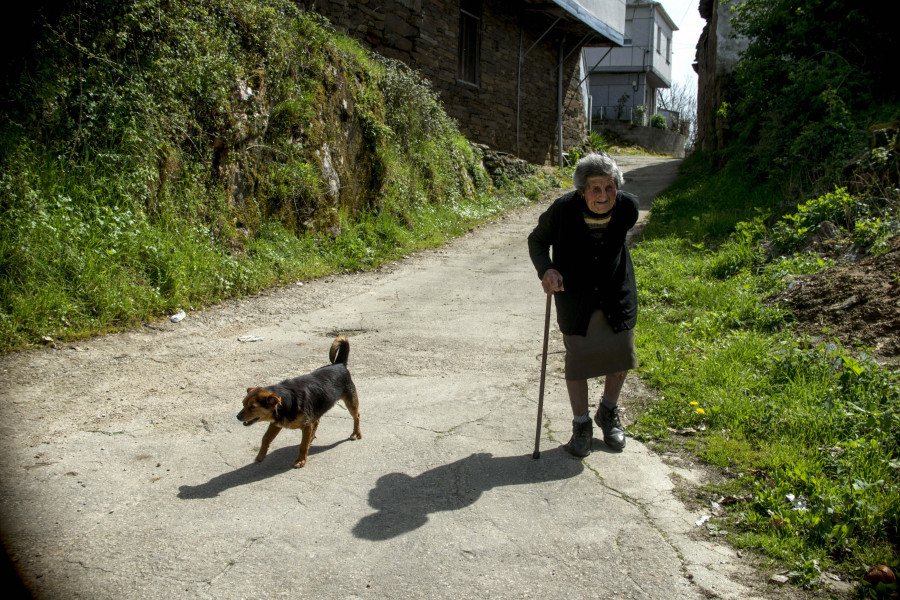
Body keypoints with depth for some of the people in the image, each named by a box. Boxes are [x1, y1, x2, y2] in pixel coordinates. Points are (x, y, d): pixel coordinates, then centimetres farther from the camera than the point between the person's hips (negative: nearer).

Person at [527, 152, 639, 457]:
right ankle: (581, 425, 27)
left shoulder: (628, 206, -14)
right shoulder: (564, 209, -22)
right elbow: (537, 240, -6)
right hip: (575, 297, -3)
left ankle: (608, 414, 39)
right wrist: (546, 270, -24)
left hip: (616, 294, 3)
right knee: (578, 360, 6)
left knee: (621, 356, 12)